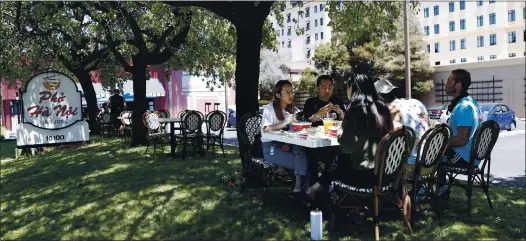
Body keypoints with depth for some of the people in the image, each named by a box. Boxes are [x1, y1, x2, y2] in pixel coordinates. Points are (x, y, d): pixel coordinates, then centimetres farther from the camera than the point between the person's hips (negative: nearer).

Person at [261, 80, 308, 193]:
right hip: (270, 147, -5)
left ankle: (299, 186, -28)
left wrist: (288, 144, -11)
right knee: (301, 162, -22)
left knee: (300, 150, -27)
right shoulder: (269, 108, -8)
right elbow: (266, 130, -20)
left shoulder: (290, 109, 12)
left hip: (285, 144, 5)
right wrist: (284, 123, -34)